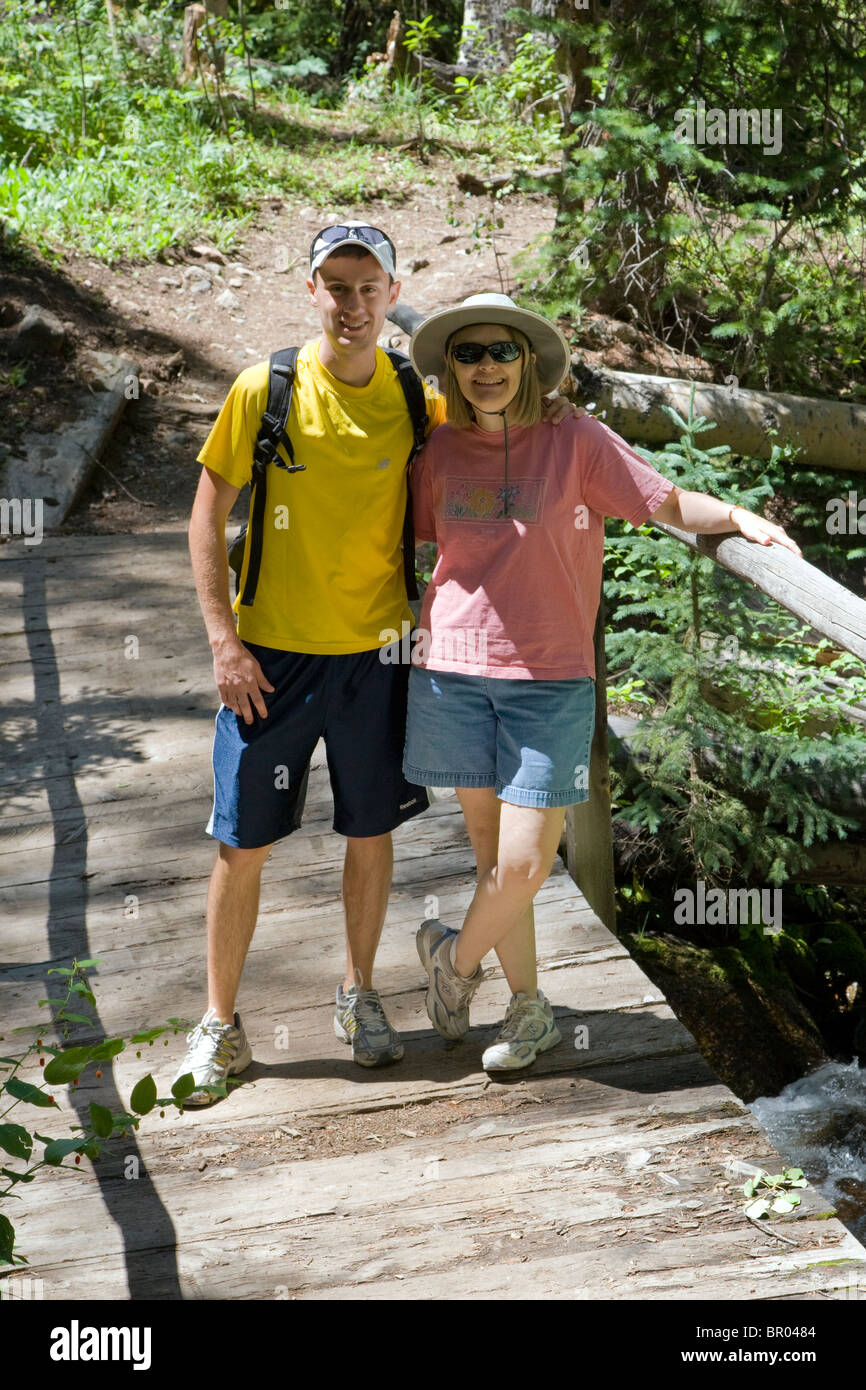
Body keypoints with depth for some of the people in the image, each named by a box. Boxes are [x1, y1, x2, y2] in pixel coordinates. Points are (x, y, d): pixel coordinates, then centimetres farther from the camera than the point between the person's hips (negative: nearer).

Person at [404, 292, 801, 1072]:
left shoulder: (575, 442, -4)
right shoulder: (440, 454, 5)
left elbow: (669, 503, -5)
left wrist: (740, 516, -22)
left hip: (549, 680, -2)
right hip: (453, 670, 3)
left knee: (527, 862, -7)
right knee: (491, 850, 9)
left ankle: (456, 956, 23)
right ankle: (528, 1007, 25)